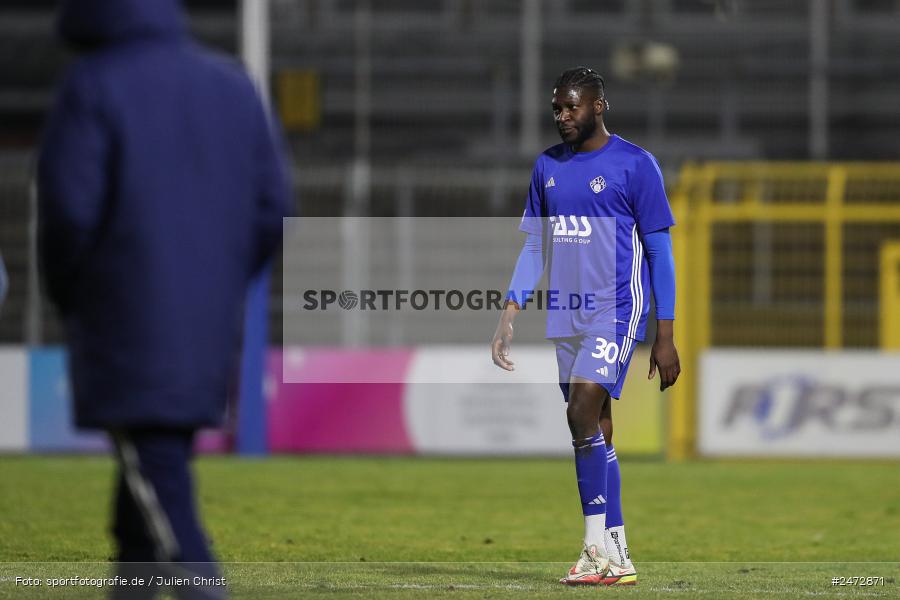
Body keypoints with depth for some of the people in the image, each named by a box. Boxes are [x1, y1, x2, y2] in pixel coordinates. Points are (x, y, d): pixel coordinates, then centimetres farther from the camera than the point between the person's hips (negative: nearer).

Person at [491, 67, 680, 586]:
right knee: (596, 433, 6)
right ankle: (618, 559, 10)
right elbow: (534, 247, 18)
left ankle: (598, 547, -15)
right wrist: (510, 315, 6)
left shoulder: (635, 164, -4)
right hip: (566, 319, 6)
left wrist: (665, 337, -7)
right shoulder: (548, 166, 13)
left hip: (615, 312, -6)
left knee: (583, 414, -20)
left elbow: (659, 251, -3)